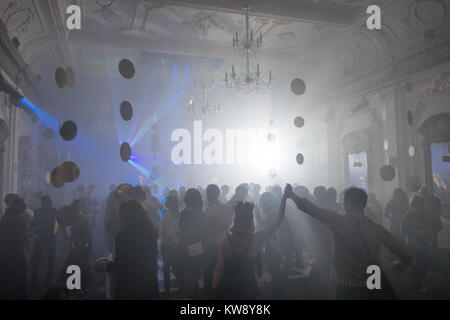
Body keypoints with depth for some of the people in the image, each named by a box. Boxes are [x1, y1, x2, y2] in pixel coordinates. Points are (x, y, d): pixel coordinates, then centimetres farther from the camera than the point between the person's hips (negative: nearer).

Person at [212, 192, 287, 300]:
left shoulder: (226, 240, -19)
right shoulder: (257, 239, -21)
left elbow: (219, 269, -13)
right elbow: (277, 221, -12)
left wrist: (214, 290, 1)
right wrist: (284, 197, -8)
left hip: (226, 289, 0)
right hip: (248, 290, 0)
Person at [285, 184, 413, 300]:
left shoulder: (338, 222, -16)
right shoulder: (378, 229, -6)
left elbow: (311, 209, -13)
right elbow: (407, 257, -2)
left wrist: (291, 195, 2)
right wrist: (400, 263, 21)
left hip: (346, 289, -3)